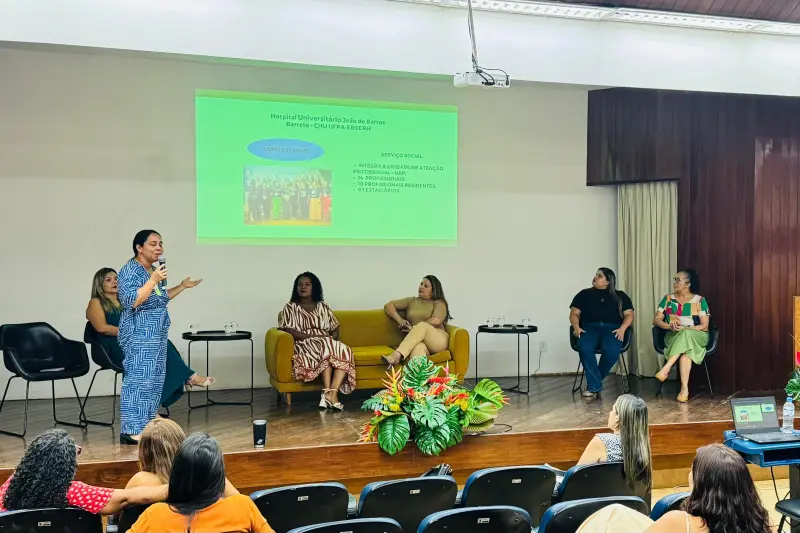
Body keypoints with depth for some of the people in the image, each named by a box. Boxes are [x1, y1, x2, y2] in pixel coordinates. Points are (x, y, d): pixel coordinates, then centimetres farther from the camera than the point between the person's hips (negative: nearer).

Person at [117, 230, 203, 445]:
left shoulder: (153, 270, 13)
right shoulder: (130, 271, -13)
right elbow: (132, 301, -24)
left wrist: (182, 286, 19)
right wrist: (153, 280, -26)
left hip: (156, 335, 10)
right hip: (138, 336, -10)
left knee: (154, 380, 11)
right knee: (138, 380, -12)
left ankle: (145, 424, 18)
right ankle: (131, 431, -12)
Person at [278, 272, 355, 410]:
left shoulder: (323, 306, 20)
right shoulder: (290, 307, 9)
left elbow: (335, 330, 17)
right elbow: (289, 331, -6)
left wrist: (332, 339, -7)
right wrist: (313, 336, -15)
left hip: (328, 344, 4)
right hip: (305, 345, -4)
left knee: (344, 350, -30)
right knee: (326, 349, -36)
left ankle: (332, 392, -43)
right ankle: (329, 393, -44)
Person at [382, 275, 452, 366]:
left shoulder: (439, 303, 13)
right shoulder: (411, 301, 24)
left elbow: (436, 321, -8)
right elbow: (388, 305, 17)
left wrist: (414, 328, -11)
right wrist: (399, 320, -1)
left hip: (438, 341, -2)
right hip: (418, 341, 2)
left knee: (422, 326, -35)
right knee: (418, 347, -39)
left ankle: (396, 355, -53)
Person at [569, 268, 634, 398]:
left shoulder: (620, 296, 19)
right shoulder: (584, 294, 20)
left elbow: (629, 315, 10)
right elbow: (574, 314, 12)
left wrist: (622, 328, -11)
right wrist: (576, 327, -10)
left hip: (612, 328, 0)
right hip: (590, 327, 1)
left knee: (611, 351, -35)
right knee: (584, 348, -36)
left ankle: (593, 383, -14)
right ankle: (595, 385, -26)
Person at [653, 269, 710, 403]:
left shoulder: (700, 301, 2)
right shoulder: (668, 299, 10)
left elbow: (704, 326, -4)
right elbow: (656, 320, 6)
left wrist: (685, 329, -20)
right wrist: (670, 326, -15)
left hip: (696, 336, -1)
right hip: (673, 336, 2)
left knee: (685, 335, -39)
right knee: (685, 350, -36)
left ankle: (666, 369, -44)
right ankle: (684, 388, -43)